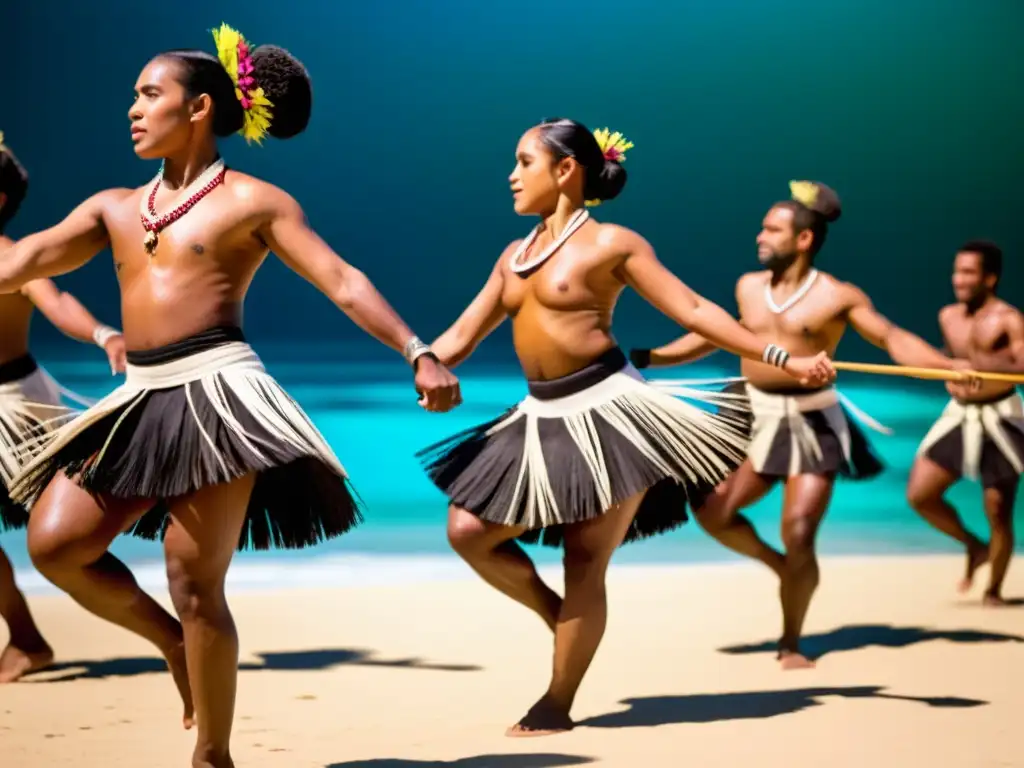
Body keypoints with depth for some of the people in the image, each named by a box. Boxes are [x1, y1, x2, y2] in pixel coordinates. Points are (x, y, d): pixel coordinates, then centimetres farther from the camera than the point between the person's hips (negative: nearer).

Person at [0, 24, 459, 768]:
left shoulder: (253, 201, 2)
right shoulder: (113, 207, 18)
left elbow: (343, 281, -4)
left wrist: (419, 354, -15)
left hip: (214, 392, -6)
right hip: (141, 400, 6)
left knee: (195, 584, -6)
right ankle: (175, 642, 17)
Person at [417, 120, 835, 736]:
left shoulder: (611, 243, -5)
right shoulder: (515, 256, 15)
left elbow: (693, 310, -7)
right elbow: (460, 338, 18)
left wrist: (781, 359, -13)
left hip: (606, 412, -7)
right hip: (542, 419, 7)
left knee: (585, 562, -3)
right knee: (468, 531, 2)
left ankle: (558, 705, 6)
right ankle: (560, 616, 21)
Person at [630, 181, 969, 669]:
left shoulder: (838, 296, -9)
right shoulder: (748, 286, 7)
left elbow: (894, 340, -12)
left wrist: (951, 366, -27)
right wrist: (650, 358, 18)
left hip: (811, 422, -5)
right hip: (754, 416, 5)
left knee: (798, 533, -8)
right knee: (712, 510, -3)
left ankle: (790, 643, 8)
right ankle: (781, 566, 24)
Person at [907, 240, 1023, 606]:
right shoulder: (948, 317, 8)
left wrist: (982, 363, -29)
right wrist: (951, 379, 11)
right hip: (959, 415, 6)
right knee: (919, 494, -2)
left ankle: (994, 589, 17)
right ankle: (975, 547, 21)